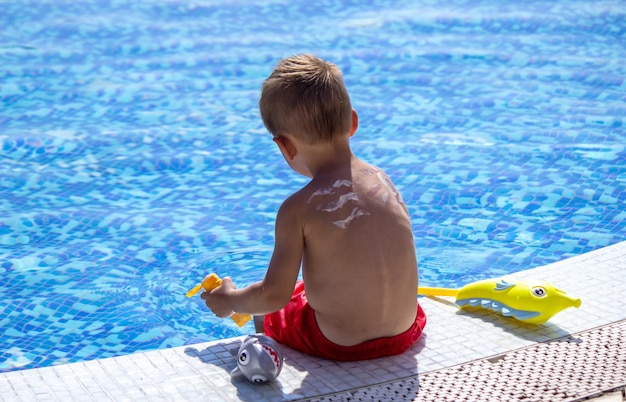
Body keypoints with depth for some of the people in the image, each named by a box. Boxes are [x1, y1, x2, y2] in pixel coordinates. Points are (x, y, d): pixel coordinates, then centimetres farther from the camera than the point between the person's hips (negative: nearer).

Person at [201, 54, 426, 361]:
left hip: (341, 344, -5)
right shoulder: (382, 180, -2)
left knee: (265, 313, 24)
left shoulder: (298, 208, -19)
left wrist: (229, 301, 5)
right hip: (405, 331, 5)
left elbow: (275, 295, -16)